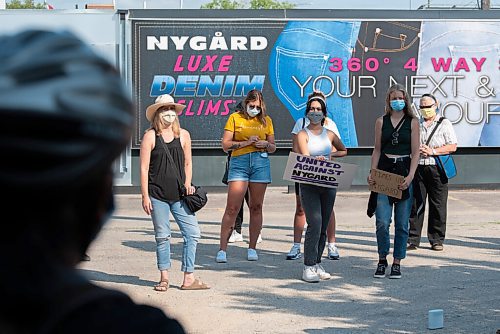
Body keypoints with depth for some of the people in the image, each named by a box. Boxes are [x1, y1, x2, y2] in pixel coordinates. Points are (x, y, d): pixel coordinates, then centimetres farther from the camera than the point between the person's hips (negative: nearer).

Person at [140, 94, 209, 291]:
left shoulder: (183, 135, 9)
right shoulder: (150, 136, -1)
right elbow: (144, 167, -3)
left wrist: (188, 183, 2)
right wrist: (145, 196, -7)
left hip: (179, 194, 3)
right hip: (157, 195, -3)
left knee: (192, 233, -3)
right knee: (162, 236, 4)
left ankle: (189, 278, 4)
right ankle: (164, 277, 17)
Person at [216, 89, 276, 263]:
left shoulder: (266, 120, 13)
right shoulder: (235, 118, 5)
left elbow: (273, 147, 18)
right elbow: (225, 144, 0)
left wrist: (266, 144, -5)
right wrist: (246, 142, -11)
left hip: (261, 163, 3)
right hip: (239, 162, -3)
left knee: (256, 207, 5)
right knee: (232, 208, -8)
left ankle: (252, 249, 13)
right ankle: (222, 249, -6)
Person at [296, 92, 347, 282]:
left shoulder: (329, 135, 12)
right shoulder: (303, 134, 0)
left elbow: (344, 151, 28)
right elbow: (305, 158, -14)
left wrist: (331, 155, 11)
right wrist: (317, 160, -34)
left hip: (329, 184, 5)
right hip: (309, 183, -4)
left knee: (323, 227, 7)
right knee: (314, 224, -17)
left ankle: (317, 263, 17)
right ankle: (308, 267, -14)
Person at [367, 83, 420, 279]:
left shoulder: (412, 122, 4)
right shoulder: (381, 122, 8)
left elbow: (415, 153, 0)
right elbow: (377, 150, 12)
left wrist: (410, 177, -13)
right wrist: (372, 173, -1)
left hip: (404, 171, 0)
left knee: (402, 223, 3)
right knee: (382, 221, -9)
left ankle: (397, 263, 13)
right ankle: (382, 260, 8)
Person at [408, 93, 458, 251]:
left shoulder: (444, 124, 6)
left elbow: (452, 146, -2)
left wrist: (433, 151, -11)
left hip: (437, 168, -2)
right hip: (418, 167, 3)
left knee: (438, 205, 0)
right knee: (415, 204, -1)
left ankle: (437, 240, 8)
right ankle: (413, 239, 4)